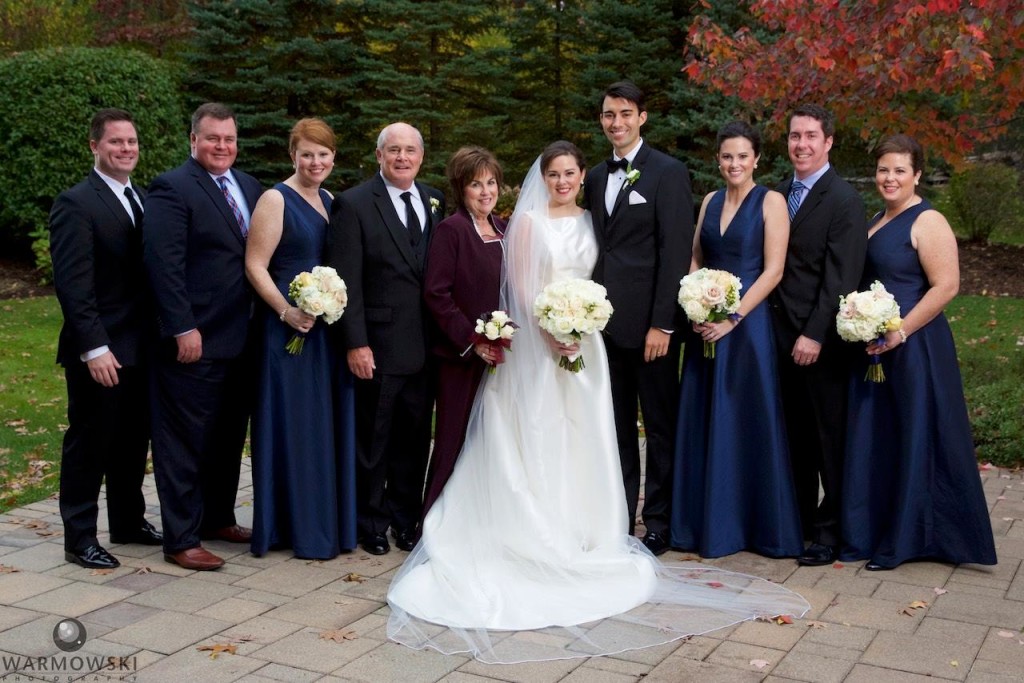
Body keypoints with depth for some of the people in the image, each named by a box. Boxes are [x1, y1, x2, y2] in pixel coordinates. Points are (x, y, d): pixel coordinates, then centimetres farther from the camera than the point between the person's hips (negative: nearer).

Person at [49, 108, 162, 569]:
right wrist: (94, 348, -21)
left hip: (141, 347, 7)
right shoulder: (76, 205, -10)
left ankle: (129, 522, 31)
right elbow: (73, 285, -16)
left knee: (133, 441, 16)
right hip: (100, 352, -7)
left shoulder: (141, 200, 13)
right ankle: (79, 539, 15)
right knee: (89, 444, 3)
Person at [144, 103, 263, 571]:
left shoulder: (250, 188, 13)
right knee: (185, 442, 1)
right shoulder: (172, 189, -9)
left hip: (241, 340, 8)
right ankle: (182, 540, 10)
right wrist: (184, 329, -20)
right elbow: (164, 263, -16)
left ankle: (218, 518, 33)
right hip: (195, 342, -7)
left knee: (229, 439, 17)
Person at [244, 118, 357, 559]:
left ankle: (328, 521, 25)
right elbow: (254, 266, -11)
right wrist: (286, 312, -21)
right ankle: (295, 527, 13)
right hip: (290, 326, -7)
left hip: (330, 325, 7)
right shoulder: (276, 200, -7)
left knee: (329, 421, 12)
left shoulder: (331, 201, 13)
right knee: (292, 424, 1)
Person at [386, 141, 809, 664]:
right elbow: (519, 285, -8)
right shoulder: (529, 221, -2)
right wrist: (551, 331, -19)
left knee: (581, 434, 4)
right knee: (539, 435, -2)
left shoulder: (589, 221, 12)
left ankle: (580, 531, 13)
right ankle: (540, 534, 6)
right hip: (537, 338, -4)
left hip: (583, 338, 4)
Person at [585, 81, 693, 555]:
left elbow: (676, 253, -12)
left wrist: (662, 323, -17)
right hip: (605, 320, 6)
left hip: (649, 322, -6)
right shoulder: (597, 178, 14)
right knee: (616, 427, 13)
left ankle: (659, 523, 16)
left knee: (660, 426, 6)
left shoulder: (669, 173, -6)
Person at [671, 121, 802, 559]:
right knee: (702, 420, 8)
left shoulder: (771, 202, -4)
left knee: (748, 420, -1)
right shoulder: (710, 201, 13)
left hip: (747, 322, -5)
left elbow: (773, 270, -10)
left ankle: (758, 526, 13)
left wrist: (733, 317, -16)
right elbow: (694, 261, 13)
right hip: (705, 323, 6)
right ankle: (707, 523, 20)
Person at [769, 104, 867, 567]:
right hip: (783, 333, 6)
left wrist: (815, 334, -19)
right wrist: (773, 323, 4)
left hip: (822, 339, -6)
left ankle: (830, 531, 13)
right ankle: (799, 520, 25)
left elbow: (841, 277, -15)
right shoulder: (780, 195, 12)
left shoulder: (844, 200, -9)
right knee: (796, 435, 13)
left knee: (830, 437, 3)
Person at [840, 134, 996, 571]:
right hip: (873, 350, 8)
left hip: (913, 348, -8)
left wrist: (899, 331, -19)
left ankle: (904, 540, 14)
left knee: (913, 441, 2)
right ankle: (870, 533, 22)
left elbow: (946, 286, -17)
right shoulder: (877, 222, 15)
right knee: (871, 441, 11)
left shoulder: (927, 222, -10)